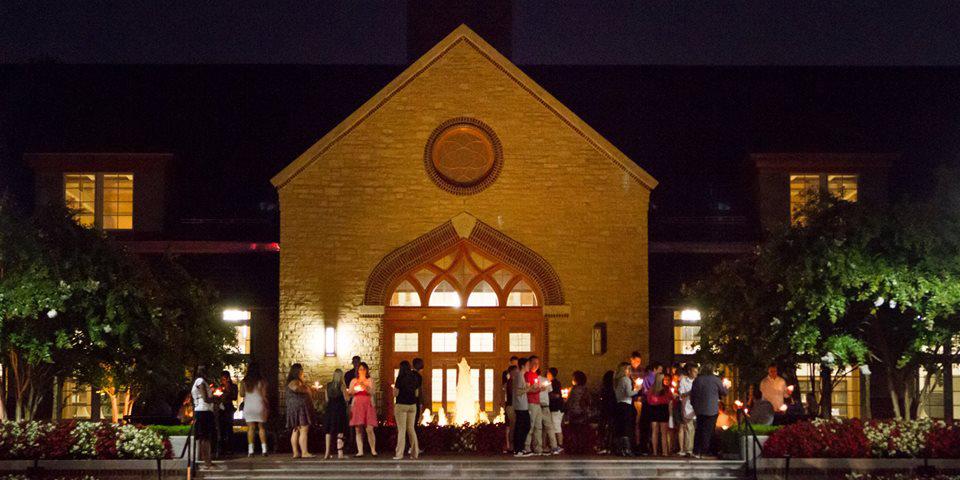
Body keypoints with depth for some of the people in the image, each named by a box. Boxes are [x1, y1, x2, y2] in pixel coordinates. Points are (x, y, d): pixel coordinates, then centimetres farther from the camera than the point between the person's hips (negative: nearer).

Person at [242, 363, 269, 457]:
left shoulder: (245, 382, 0)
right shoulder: (261, 381, -5)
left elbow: (242, 394, 5)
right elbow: (264, 395, -4)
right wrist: (267, 406, 4)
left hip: (248, 406, 1)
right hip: (259, 405, -1)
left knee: (251, 428, 3)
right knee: (261, 427, 8)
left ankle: (250, 450, -4)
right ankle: (264, 449, 4)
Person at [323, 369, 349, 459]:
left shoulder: (328, 385, 6)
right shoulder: (342, 385, -6)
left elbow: (327, 399, 11)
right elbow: (346, 399, -7)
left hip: (330, 409, 4)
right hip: (340, 409, -4)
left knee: (328, 431, 8)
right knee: (340, 431, -2)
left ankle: (327, 452, 4)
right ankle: (340, 452, -7)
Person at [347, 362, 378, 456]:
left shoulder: (369, 381, 9)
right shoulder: (354, 381, 16)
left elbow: (371, 392, -5)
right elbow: (349, 394, 13)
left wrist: (364, 386, -19)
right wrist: (354, 390, -7)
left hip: (367, 405, -2)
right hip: (357, 405, 2)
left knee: (369, 429, -11)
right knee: (358, 430, -4)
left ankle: (373, 450, -3)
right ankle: (360, 451, -4)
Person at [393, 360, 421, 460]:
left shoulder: (400, 378, -9)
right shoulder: (415, 378, 6)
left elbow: (396, 393, -9)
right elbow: (417, 394, 10)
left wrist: (394, 390, 12)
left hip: (401, 405, -5)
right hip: (412, 405, 5)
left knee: (401, 429, -3)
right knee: (411, 428, 12)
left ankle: (399, 454, -4)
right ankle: (415, 453, 10)